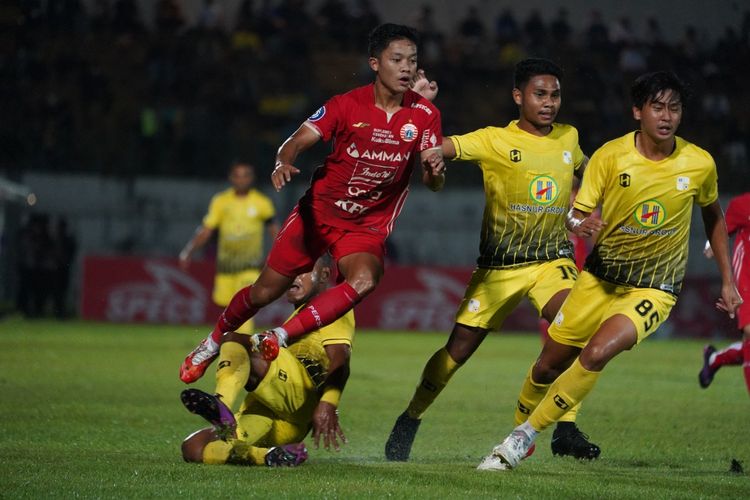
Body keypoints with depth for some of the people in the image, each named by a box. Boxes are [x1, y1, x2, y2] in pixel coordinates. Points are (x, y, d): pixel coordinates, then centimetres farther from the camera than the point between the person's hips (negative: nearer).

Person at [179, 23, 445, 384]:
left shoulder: (424, 115, -7)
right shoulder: (348, 104, -12)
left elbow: (433, 184, -7)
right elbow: (298, 141, -16)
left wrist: (434, 169, -31)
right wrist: (284, 162, -39)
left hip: (368, 226, 1)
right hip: (320, 210, -1)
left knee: (364, 280, -32)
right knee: (264, 292, 6)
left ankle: (281, 337, -23)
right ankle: (213, 342, 34)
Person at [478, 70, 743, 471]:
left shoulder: (699, 164, -10)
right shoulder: (610, 156, -13)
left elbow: (713, 217, 9)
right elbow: (579, 213, -10)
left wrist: (728, 281, 10)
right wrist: (578, 223, -36)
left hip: (655, 288, -2)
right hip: (600, 277, 2)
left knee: (597, 352, -25)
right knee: (550, 362, 6)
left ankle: (523, 437, -13)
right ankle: (523, 420, 38)